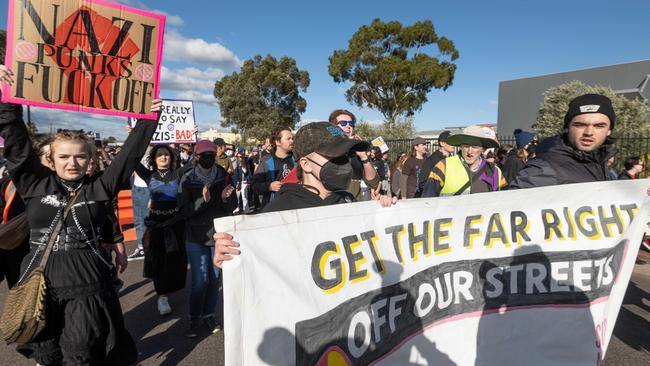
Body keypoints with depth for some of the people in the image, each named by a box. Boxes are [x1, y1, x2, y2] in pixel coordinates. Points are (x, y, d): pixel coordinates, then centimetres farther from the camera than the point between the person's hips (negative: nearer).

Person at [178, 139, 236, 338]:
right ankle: (194, 318, 19)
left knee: (214, 278, 11)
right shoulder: (187, 179, -5)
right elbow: (184, 210, -10)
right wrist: (203, 200, -25)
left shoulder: (223, 176, -1)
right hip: (196, 236, -2)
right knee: (200, 281, -2)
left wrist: (225, 198, -21)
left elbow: (233, 206, 0)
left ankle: (209, 314, 29)